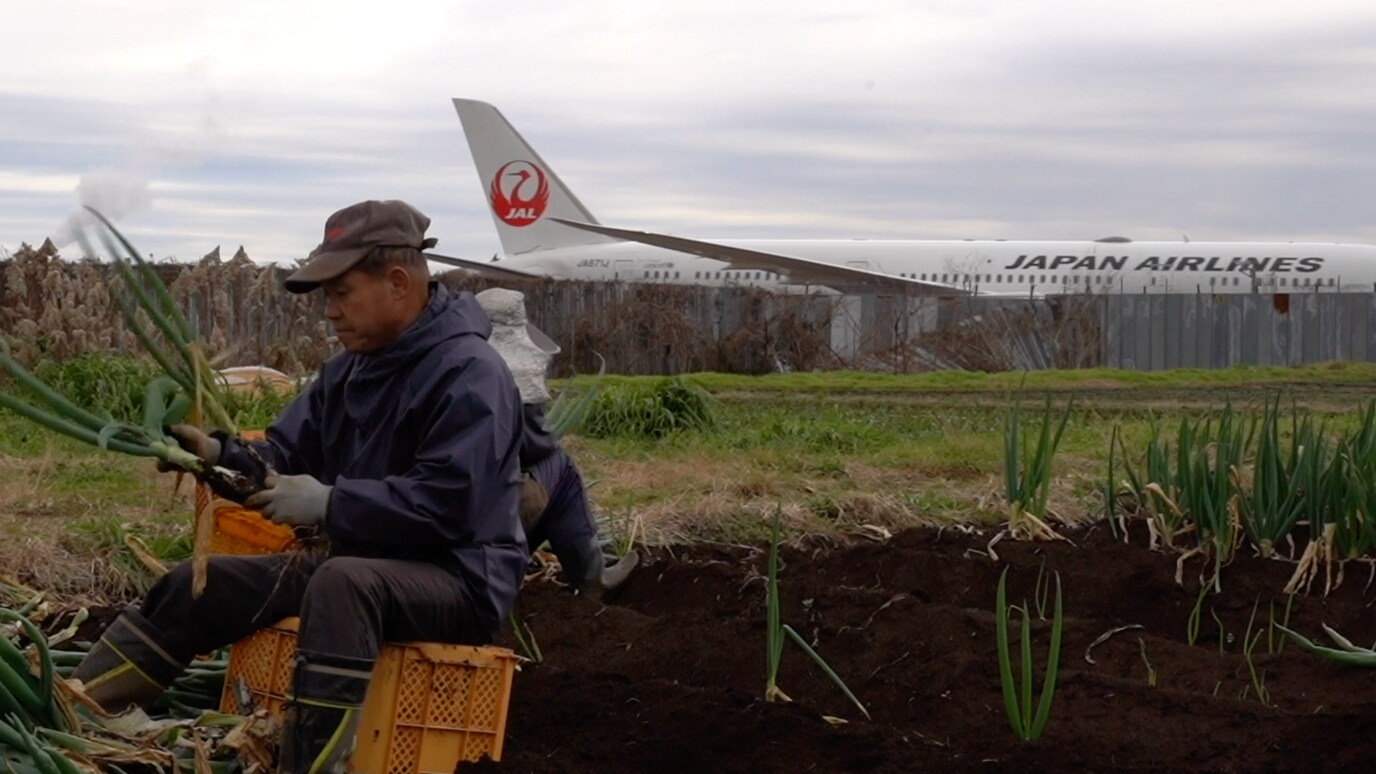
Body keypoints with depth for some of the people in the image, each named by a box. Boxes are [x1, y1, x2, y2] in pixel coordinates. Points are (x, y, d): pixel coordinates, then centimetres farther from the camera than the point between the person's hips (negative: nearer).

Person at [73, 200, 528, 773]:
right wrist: (219, 454, -9)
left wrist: (329, 503, -26)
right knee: (201, 585, 3)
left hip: (460, 581, -9)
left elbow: (445, 504, -27)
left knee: (343, 583, -40)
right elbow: (287, 456, 12)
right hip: (361, 564, 9)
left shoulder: (469, 376, -18)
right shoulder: (352, 369, 12)